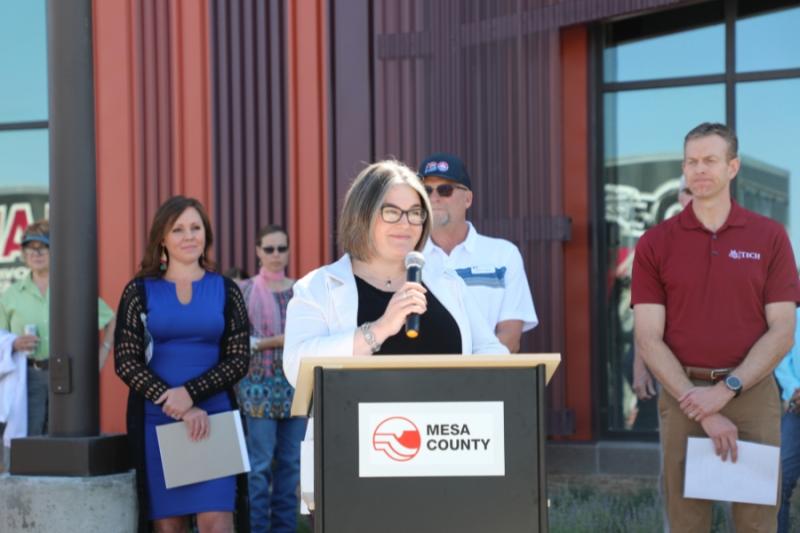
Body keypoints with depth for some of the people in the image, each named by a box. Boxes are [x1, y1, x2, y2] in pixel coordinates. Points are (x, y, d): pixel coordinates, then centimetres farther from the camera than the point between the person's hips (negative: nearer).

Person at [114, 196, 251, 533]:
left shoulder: (225, 290, 8)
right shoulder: (140, 290, 6)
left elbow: (239, 360, 1)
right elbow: (126, 361, -2)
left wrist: (191, 393, -15)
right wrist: (178, 409, -13)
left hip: (214, 419, 0)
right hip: (156, 420, 0)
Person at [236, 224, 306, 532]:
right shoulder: (246, 291, 1)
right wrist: (277, 341, -15)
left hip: (296, 384, 3)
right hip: (260, 385, -3)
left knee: (290, 461, 5)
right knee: (260, 463, -6)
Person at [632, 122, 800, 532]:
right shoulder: (655, 244, 2)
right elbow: (648, 339, -4)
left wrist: (726, 389, -14)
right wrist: (700, 409, -13)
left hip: (753, 394, 0)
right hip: (682, 396, 0)